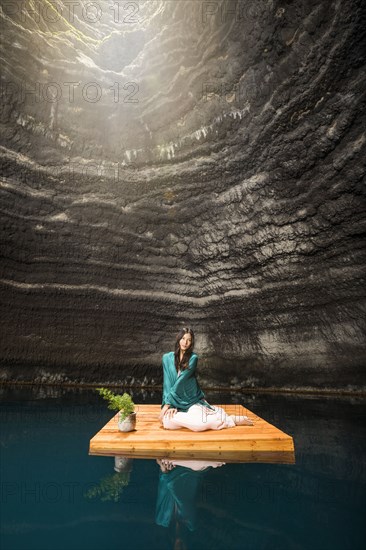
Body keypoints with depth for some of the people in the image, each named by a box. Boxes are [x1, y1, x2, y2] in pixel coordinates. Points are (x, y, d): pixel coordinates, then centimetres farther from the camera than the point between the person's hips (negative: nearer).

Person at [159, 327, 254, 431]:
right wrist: (170, 405, -14)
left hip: (193, 400, -2)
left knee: (199, 424, -26)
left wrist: (167, 403, -17)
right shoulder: (167, 358, 3)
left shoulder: (193, 358, -4)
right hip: (176, 403, 2)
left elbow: (181, 380, -12)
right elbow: (167, 383, -2)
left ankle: (232, 419, -6)